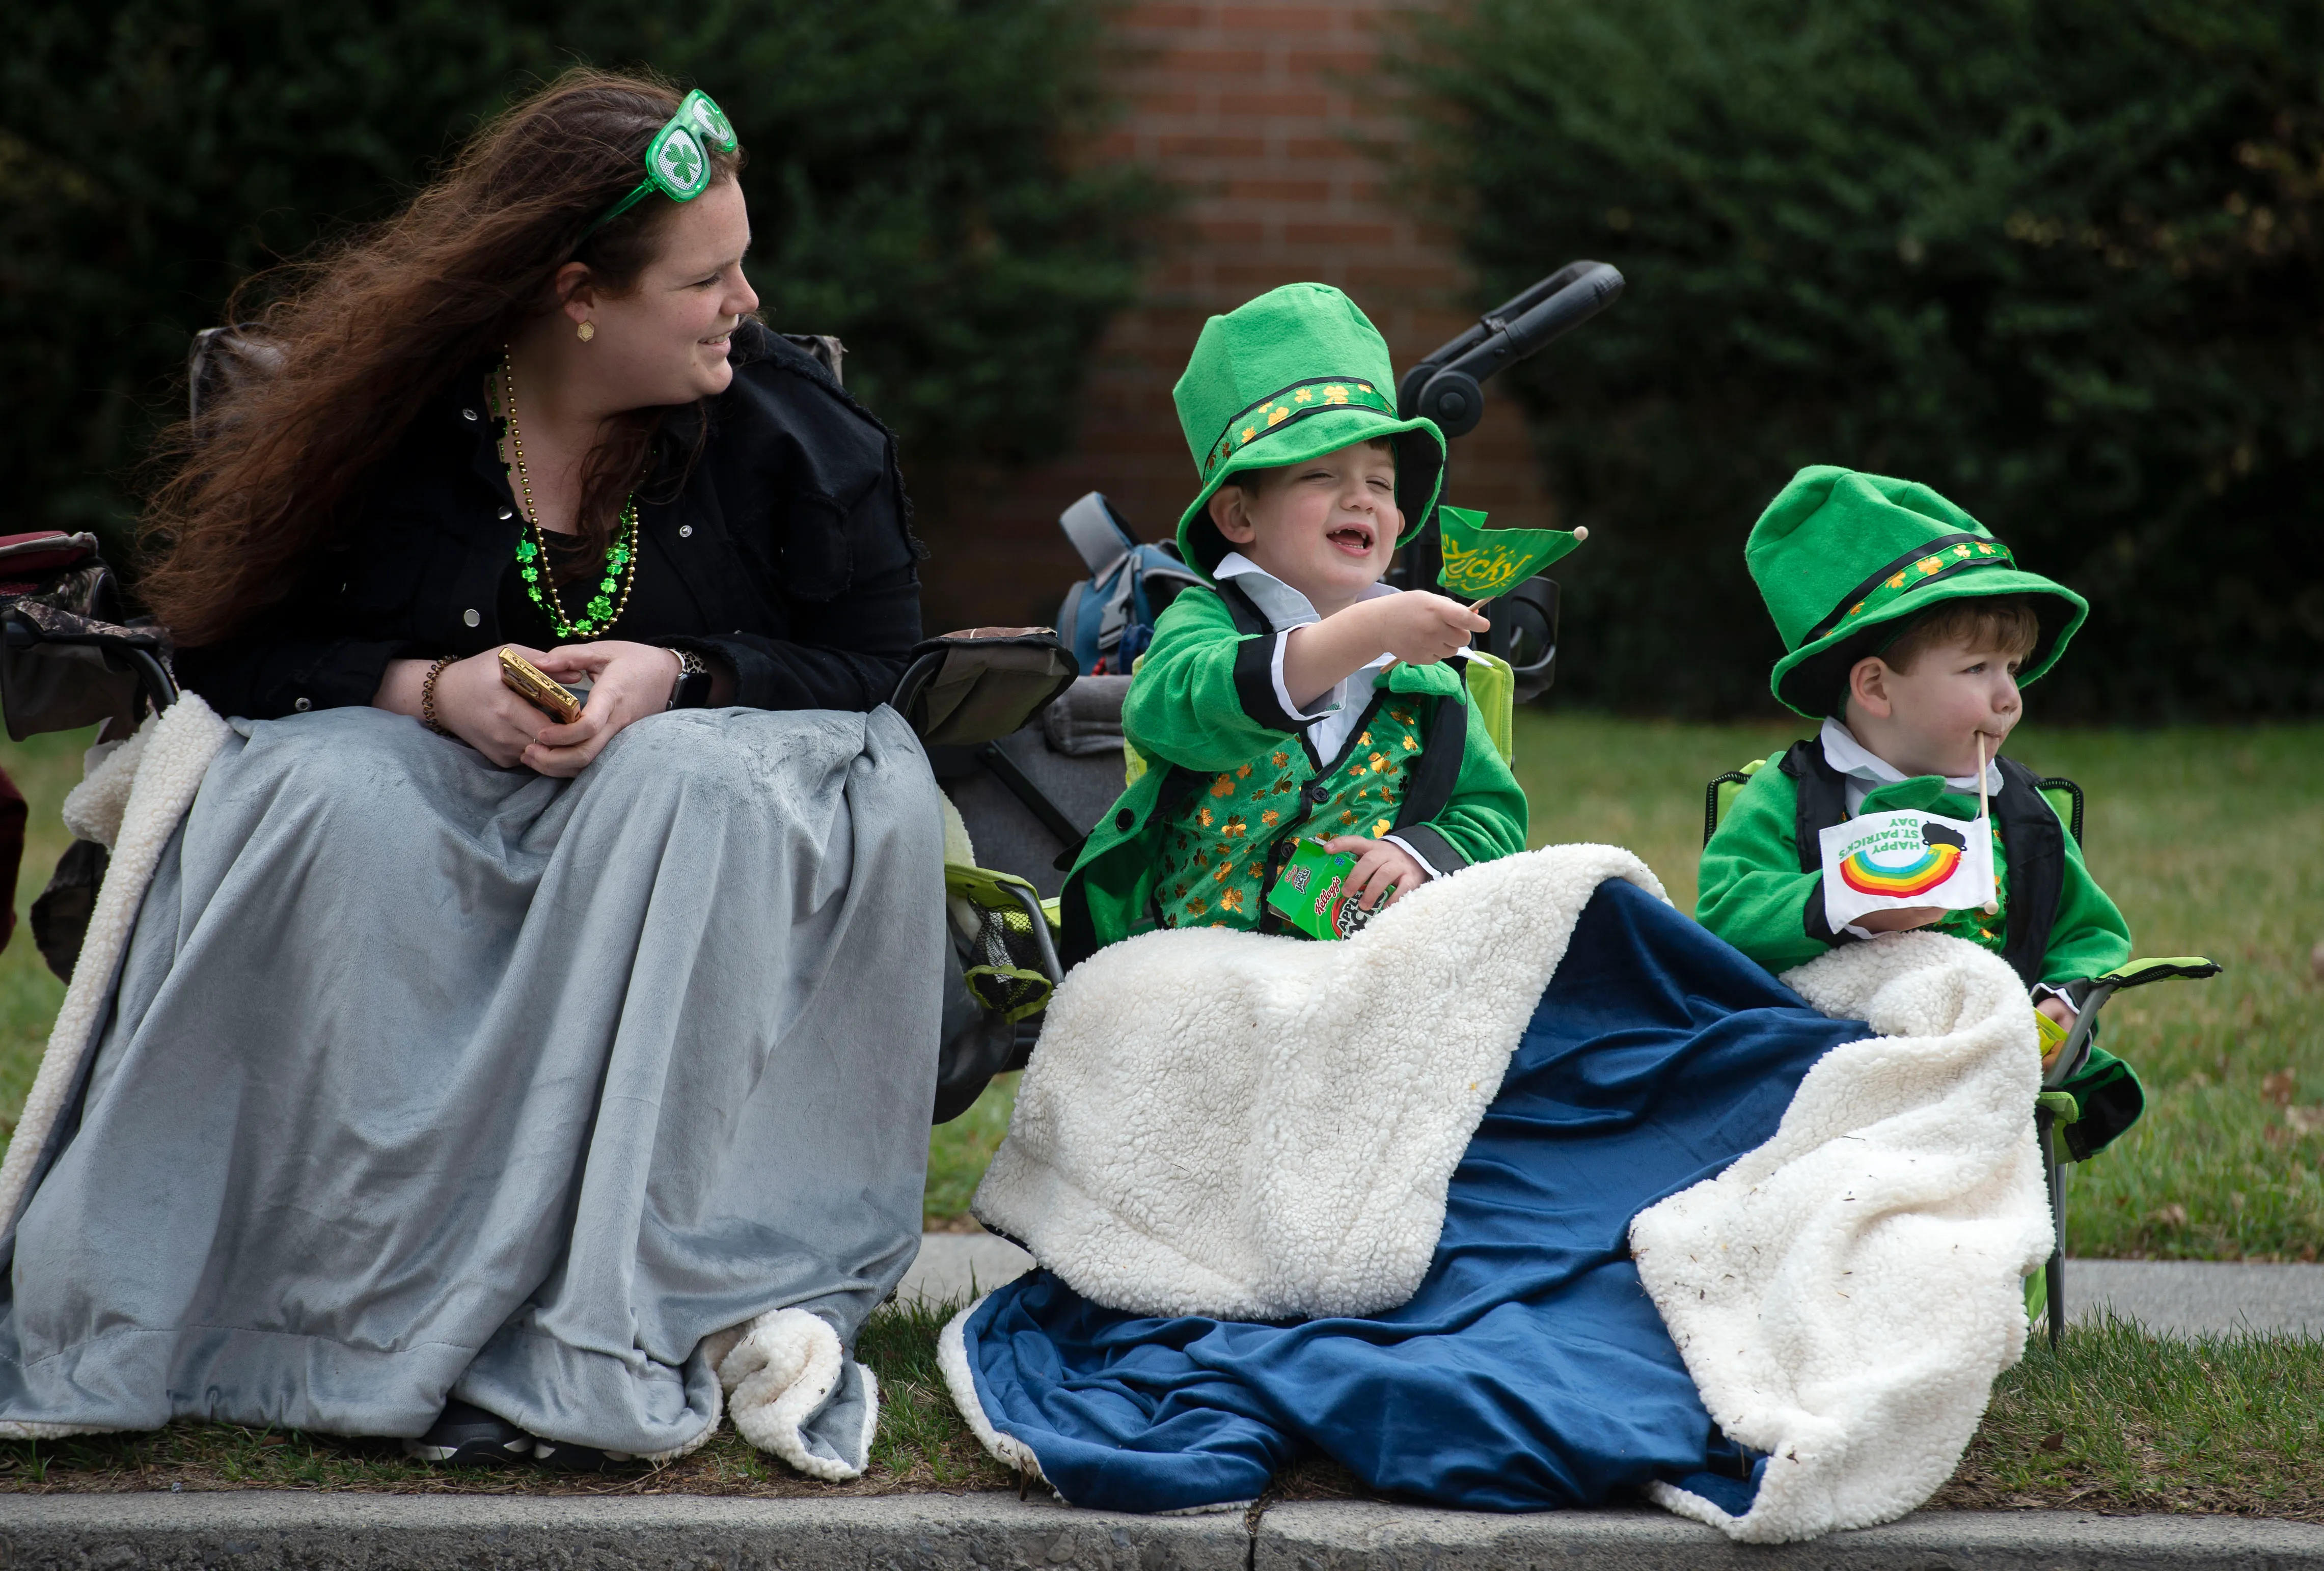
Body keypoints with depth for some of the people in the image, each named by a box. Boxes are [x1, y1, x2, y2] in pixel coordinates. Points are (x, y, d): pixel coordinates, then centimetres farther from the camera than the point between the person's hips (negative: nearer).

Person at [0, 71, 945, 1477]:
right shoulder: (376, 418, -6)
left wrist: (678, 677, -19)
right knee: (330, 805, -34)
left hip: (678, 759, 0)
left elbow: (872, 661, -1)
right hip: (430, 765, 0)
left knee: (699, 794, -36)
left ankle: (622, 1330, -39)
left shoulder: (786, 419, -4)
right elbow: (239, 646, -2)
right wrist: (433, 691, -19)